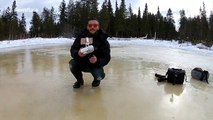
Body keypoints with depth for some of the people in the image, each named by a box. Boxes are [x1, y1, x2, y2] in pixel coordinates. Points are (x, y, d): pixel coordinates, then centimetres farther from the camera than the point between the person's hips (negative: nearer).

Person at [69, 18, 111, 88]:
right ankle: (79, 80, 8)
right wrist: (77, 53, -34)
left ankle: (96, 80, 14)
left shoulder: (103, 40, -12)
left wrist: (97, 60, -36)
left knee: (99, 76, -29)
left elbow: (106, 58, -14)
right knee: (72, 64, -25)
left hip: (96, 65, -2)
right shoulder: (81, 36, -9)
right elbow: (73, 50, -9)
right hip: (81, 63, 2)